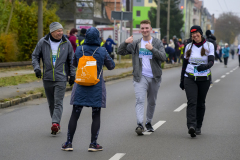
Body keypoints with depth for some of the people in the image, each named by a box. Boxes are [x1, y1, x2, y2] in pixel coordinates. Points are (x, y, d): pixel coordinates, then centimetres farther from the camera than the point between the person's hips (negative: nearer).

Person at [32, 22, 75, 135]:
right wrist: (37, 68, -7)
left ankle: (55, 123, -21)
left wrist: (72, 75, 4)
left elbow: (71, 60, 9)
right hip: (47, 78, 2)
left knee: (58, 102, -12)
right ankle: (57, 125, 17)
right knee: (51, 103, 8)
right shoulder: (43, 42, 1)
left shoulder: (66, 43, 2)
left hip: (61, 78, -2)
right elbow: (35, 56, 9)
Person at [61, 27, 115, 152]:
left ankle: (69, 142, 7)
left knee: (75, 115, 7)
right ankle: (93, 144, 5)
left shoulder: (79, 50, -4)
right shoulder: (102, 51, -10)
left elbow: (74, 64, 13)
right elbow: (111, 66, 3)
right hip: (97, 89, -2)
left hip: (80, 88, 2)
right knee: (96, 116, 7)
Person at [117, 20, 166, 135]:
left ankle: (148, 122, 28)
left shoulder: (157, 43, 3)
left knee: (152, 102, 11)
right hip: (140, 77, -1)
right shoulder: (135, 44, 8)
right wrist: (125, 43, -12)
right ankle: (140, 124, -25)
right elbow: (120, 52, 8)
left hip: (154, 78, 1)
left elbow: (163, 57, -10)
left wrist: (152, 49, -24)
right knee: (140, 100, -16)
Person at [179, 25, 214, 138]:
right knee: (191, 102, -15)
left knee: (200, 103, 7)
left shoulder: (209, 46, 2)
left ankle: (198, 127, 18)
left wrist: (205, 66, -33)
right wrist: (182, 80, 16)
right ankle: (191, 126, -28)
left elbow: (211, 61, -10)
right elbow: (185, 64, 16)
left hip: (204, 79, 0)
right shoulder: (189, 47, 10)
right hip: (190, 78, 1)